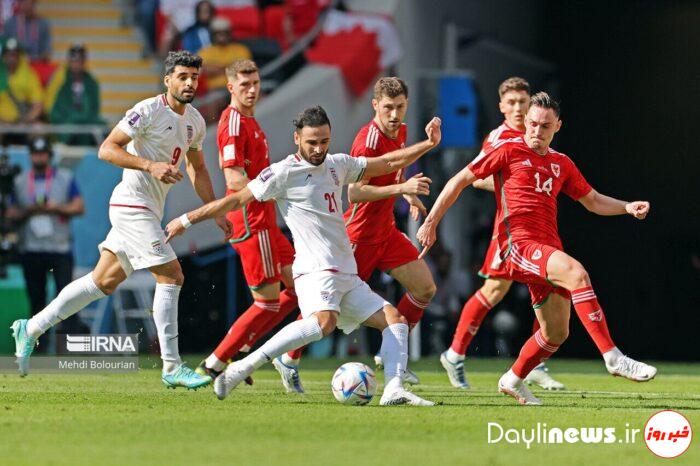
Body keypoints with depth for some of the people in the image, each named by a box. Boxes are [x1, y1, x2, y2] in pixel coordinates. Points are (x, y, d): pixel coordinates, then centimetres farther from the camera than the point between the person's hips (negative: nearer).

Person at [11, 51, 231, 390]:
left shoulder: (195, 121, 12)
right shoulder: (148, 111, -14)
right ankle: (171, 368, -10)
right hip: (132, 205, -9)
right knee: (171, 276, -13)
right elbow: (106, 149, -17)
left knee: (104, 281, 11)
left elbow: (196, 168, 25)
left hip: (149, 211, 9)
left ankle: (31, 329, 20)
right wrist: (150, 165, -27)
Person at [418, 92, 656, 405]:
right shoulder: (509, 150, 2)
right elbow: (460, 181, 5)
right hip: (518, 244, -7)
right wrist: (431, 222, 0)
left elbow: (593, 201, 27)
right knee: (576, 272, -32)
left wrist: (628, 208, 8)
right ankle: (613, 357, -37)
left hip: (548, 252, 7)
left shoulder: (561, 164, 19)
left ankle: (513, 380, 32)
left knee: (556, 333, 7)